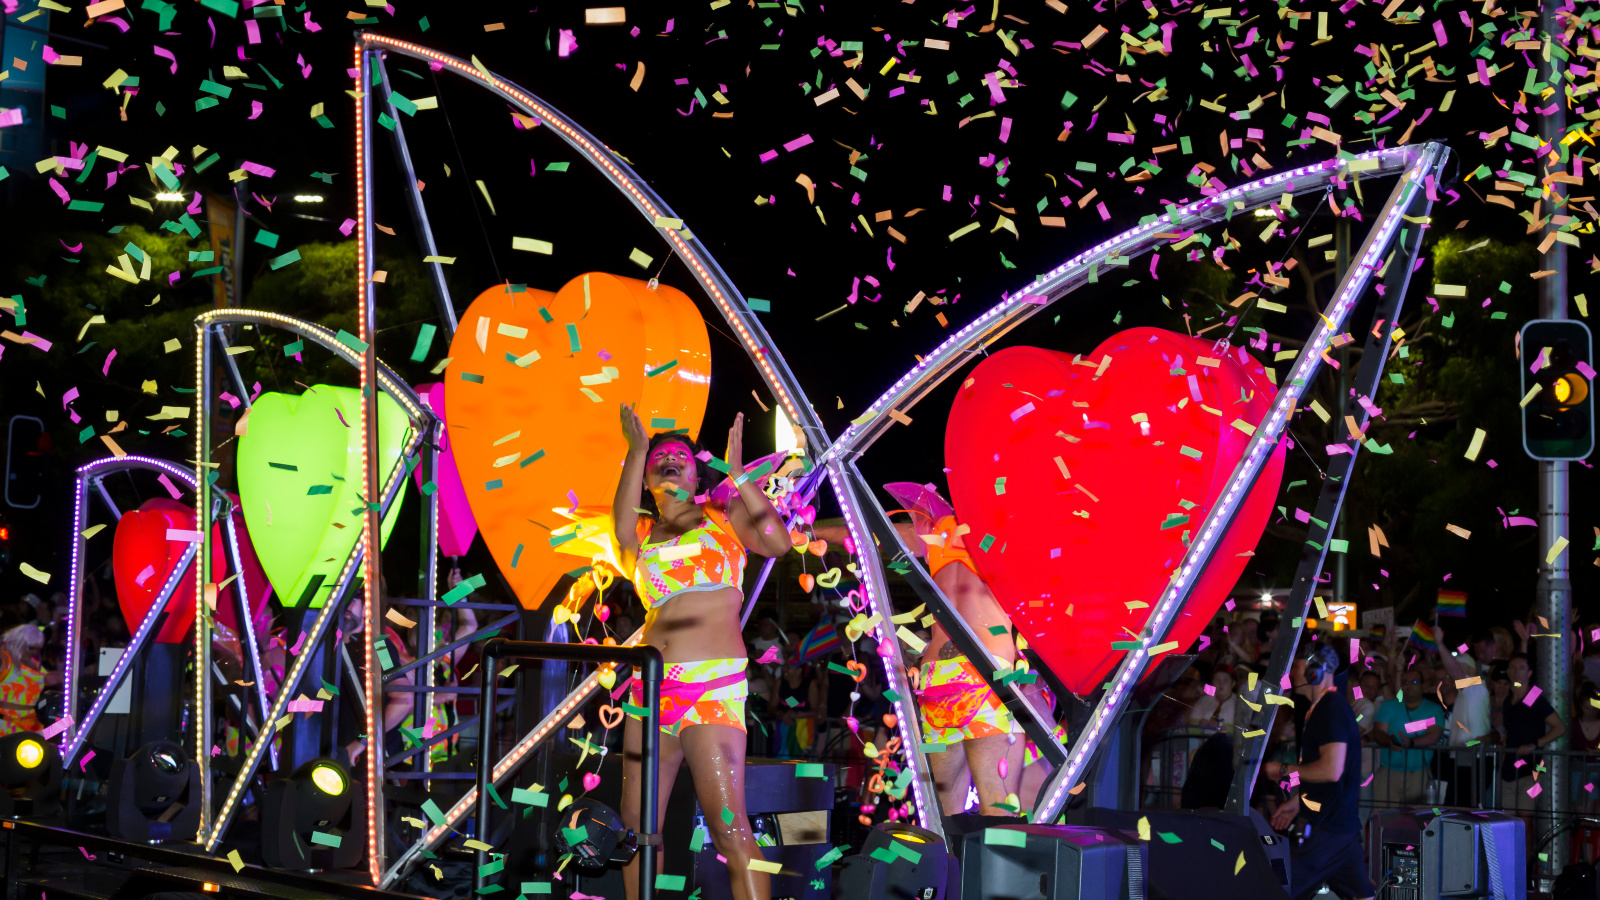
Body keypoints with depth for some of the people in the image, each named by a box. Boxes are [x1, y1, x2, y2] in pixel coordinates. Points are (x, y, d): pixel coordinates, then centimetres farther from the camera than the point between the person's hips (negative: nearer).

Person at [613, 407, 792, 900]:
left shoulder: (724, 517, 9)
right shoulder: (642, 533, 16)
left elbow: (777, 541, -10)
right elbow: (624, 530, -9)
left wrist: (737, 473, -10)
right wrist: (637, 449, -10)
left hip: (713, 684, -5)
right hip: (650, 686, 5)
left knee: (728, 823, -15)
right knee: (637, 823, 8)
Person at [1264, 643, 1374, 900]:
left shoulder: (1331, 709, -16)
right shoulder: (1327, 707, 16)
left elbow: (1331, 770, -24)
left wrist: (1285, 770, -13)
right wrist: (1297, 800, 22)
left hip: (1327, 828, -10)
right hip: (1344, 823, 10)